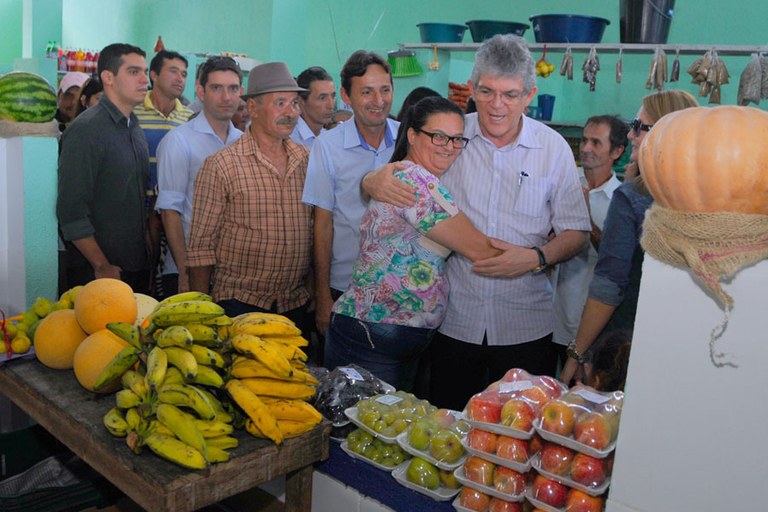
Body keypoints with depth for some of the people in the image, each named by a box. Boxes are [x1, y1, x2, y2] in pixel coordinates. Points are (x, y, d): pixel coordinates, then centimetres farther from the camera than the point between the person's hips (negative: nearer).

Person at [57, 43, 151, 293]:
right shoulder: (85, 129, -13)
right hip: (96, 272, -7)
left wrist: (149, 252, 11)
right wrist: (102, 267, -16)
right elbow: (71, 211, -18)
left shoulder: (135, 129, 12)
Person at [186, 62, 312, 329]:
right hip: (238, 305, -4)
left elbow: (318, 231, 10)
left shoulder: (307, 160, 5)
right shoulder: (221, 165, -7)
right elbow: (201, 246, -6)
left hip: (296, 304, 4)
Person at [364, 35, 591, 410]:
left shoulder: (553, 148, -1)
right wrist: (375, 182, -17)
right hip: (453, 321, 1)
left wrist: (535, 258, -17)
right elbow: (392, 179, 7)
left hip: (525, 327, 0)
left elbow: (575, 232, 2)